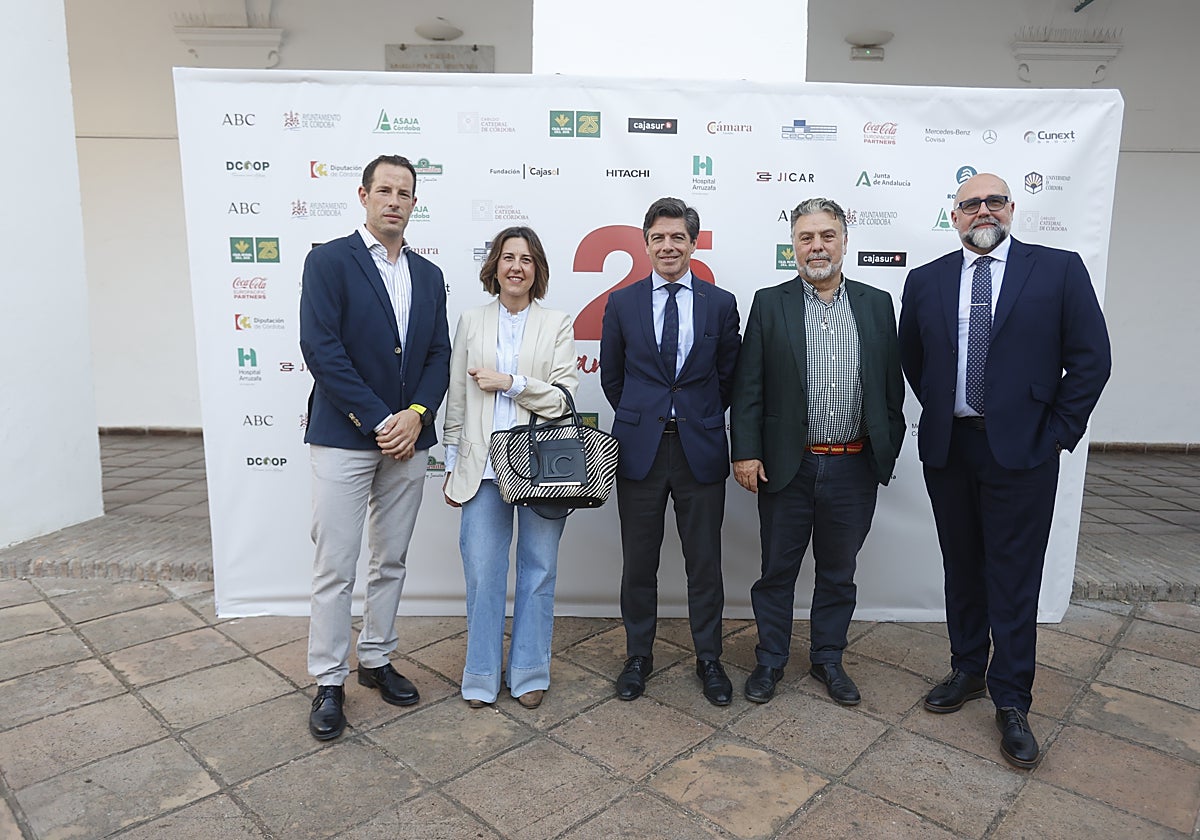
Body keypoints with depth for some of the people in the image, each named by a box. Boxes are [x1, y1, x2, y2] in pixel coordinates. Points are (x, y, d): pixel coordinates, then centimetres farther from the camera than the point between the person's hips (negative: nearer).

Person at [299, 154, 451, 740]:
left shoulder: (429, 276, 12)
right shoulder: (329, 261, -4)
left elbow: (438, 356, 8)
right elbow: (321, 349, -13)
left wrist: (416, 416, -8)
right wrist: (377, 421, -15)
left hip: (407, 438, 5)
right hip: (344, 438, -5)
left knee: (392, 561, 14)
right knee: (335, 567, 1)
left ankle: (376, 660, 30)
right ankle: (329, 682, 16)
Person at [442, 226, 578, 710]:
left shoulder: (557, 325, 5)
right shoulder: (471, 323, 9)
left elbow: (564, 398, -4)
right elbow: (457, 401, 10)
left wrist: (510, 382, -11)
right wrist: (452, 464, 8)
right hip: (483, 467, 1)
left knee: (538, 570, 8)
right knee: (482, 573, 3)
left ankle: (530, 673, 23)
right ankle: (482, 677, 21)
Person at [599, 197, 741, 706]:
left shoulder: (720, 304, 3)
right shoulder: (622, 303, 4)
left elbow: (728, 376, 10)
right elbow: (611, 376, 11)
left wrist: (699, 418, 8)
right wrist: (640, 418, 9)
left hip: (701, 448, 0)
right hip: (640, 448, 0)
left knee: (704, 562, 8)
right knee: (639, 562, 10)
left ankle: (708, 659, 26)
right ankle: (638, 656, 27)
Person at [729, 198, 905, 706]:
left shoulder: (877, 305, 6)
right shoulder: (770, 304, 0)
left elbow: (892, 384, 9)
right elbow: (747, 386, -3)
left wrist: (888, 451, 5)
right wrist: (745, 452, -9)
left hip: (854, 468, 2)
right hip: (787, 466, -2)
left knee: (839, 571, 15)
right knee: (777, 569, 10)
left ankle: (828, 659, 33)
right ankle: (770, 661, 28)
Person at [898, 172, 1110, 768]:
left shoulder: (1060, 270, -2)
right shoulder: (925, 281, 6)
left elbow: (1090, 357, -3)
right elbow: (911, 359, 15)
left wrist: (1058, 431, -6)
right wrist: (940, 409, 8)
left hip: (1020, 451, -3)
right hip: (947, 449, 3)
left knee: (1013, 578, 3)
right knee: (961, 568, 15)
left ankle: (1011, 700, 18)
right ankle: (967, 670, 33)